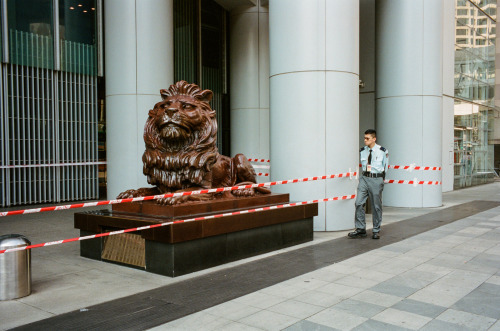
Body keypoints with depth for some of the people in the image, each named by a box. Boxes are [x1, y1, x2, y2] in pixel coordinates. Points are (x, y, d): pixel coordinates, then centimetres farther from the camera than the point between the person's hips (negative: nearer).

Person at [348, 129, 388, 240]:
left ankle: (376, 231, 17)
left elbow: (385, 166, 8)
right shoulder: (362, 151, 5)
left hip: (376, 179, -3)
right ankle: (360, 229, 2)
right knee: (359, 203, -7)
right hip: (364, 179, 3)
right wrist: (366, 175, 14)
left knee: (376, 206, 5)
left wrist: (380, 178, 9)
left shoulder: (383, 151, -3)